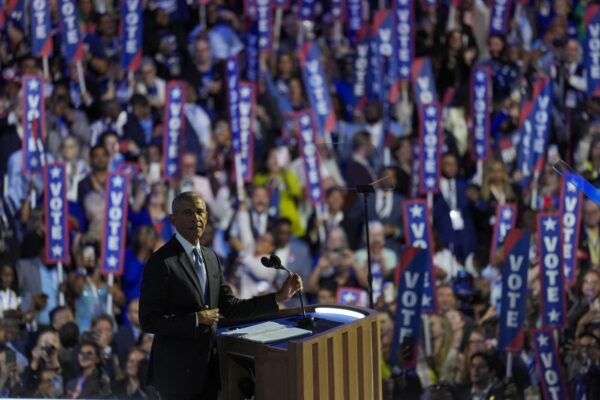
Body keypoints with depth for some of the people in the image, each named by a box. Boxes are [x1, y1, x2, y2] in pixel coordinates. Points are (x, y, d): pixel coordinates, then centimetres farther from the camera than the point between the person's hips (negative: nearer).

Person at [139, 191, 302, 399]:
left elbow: (229, 308, 11)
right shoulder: (161, 262, -13)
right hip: (179, 371, -7)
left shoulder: (210, 257, 11)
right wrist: (197, 319, -18)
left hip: (209, 368, 7)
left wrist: (279, 297, 5)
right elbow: (148, 321, -16)